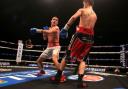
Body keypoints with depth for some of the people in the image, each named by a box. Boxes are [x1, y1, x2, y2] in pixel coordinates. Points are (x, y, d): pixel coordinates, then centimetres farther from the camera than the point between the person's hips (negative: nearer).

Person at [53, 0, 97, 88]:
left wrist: (65, 28, -11)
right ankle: (80, 80, -1)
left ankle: (58, 76, 15)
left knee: (67, 56, 7)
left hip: (80, 35, -4)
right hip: (90, 37, 5)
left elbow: (73, 17, -13)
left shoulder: (82, 10, 5)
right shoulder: (95, 15, 21)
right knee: (82, 59, 13)